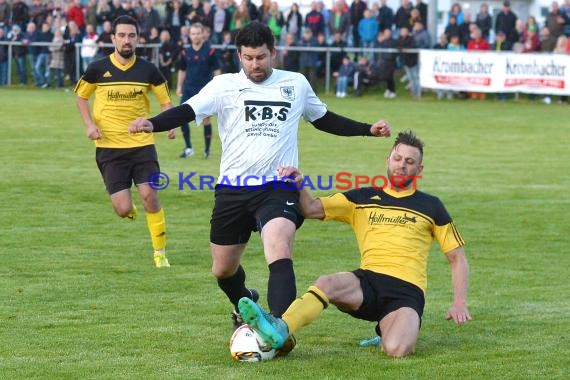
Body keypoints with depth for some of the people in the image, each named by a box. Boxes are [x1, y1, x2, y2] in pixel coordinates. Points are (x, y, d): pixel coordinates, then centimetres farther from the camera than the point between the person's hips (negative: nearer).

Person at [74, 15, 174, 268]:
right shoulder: (97, 69, -2)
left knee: (149, 196, -11)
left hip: (142, 143, 1)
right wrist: (89, 124, -3)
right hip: (109, 146, -1)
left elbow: (165, 100, 10)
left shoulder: (148, 70, 0)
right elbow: (81, 97, 13)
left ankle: (160, 253, 5)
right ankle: (129, 208, 34)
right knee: (123, 210, -7)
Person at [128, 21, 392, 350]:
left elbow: (324, 119, 25)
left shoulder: (296, 84, 9)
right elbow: (187, 111, -12)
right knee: (223, 270, 13)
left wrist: (367, 129, 20)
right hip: (233, 189, 1)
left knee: (280, 251, -28)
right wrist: (151, 124, -31)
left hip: (279, 189, -1)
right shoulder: (224, 86, 0)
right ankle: (245, 306, 46)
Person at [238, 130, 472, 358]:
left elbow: (457, 257, 16)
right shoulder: (363, 199, 17)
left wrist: (460, 302, 3)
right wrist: (299, 185, -12)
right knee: (326, 284, -34)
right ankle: (279, 329, -55)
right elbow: (312, 209, 9)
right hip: (367, 282, 2)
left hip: (407, 291, -2)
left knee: (395, 349, -33)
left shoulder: (430, 206, 14)